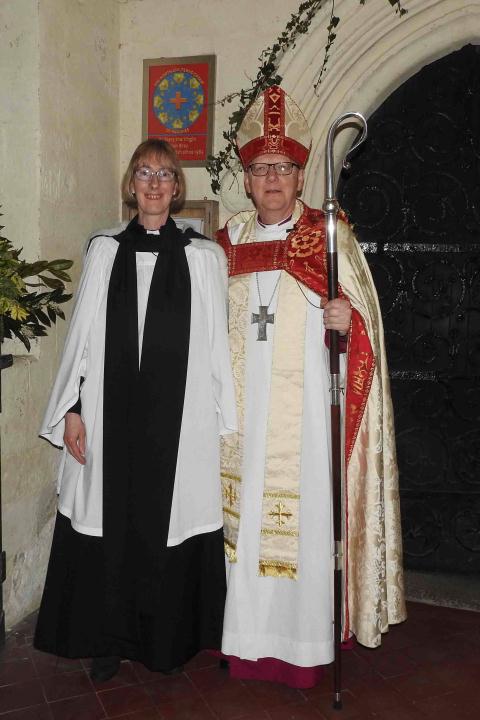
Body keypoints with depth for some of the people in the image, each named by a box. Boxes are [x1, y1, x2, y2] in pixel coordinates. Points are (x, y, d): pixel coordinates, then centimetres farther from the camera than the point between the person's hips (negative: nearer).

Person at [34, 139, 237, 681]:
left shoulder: (204, 257, 4)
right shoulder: (104, 252, 8)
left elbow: (216, 345, 2)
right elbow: (82, 336, 7)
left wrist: (224, 424, -1)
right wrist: (72, 408, 1)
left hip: (180, 420, -1)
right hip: (111, 416, 2)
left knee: (170, 526, 7)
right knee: (110, 528, 9)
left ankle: (167, 641, 27)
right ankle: (111, 641, 29)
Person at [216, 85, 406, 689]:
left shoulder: (329, 237, 2)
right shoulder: (230, 240, 13)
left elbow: (363, 312, -1)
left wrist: (347, 319, -22)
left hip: (304, 404, -3)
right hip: (243, 405, 4)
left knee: (302, 518, 0)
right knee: (243, 514, 8)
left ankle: (302, 644, 17)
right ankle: (247, 638, 25)